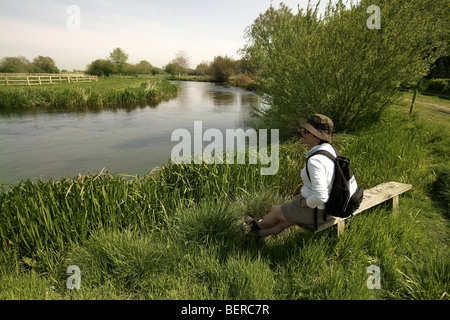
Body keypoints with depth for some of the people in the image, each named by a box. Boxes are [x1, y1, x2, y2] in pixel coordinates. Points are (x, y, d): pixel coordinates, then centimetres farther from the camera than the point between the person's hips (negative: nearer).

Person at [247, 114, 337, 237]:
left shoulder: (314, 161, -32)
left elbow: (320, 197, -35)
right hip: (326, 204, 8)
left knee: (275, 211, 17)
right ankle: (264, 233, 47)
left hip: (314, 209, -8)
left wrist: (304, 203, -15)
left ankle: (259, 225, 46)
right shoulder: (329, 149, -2)